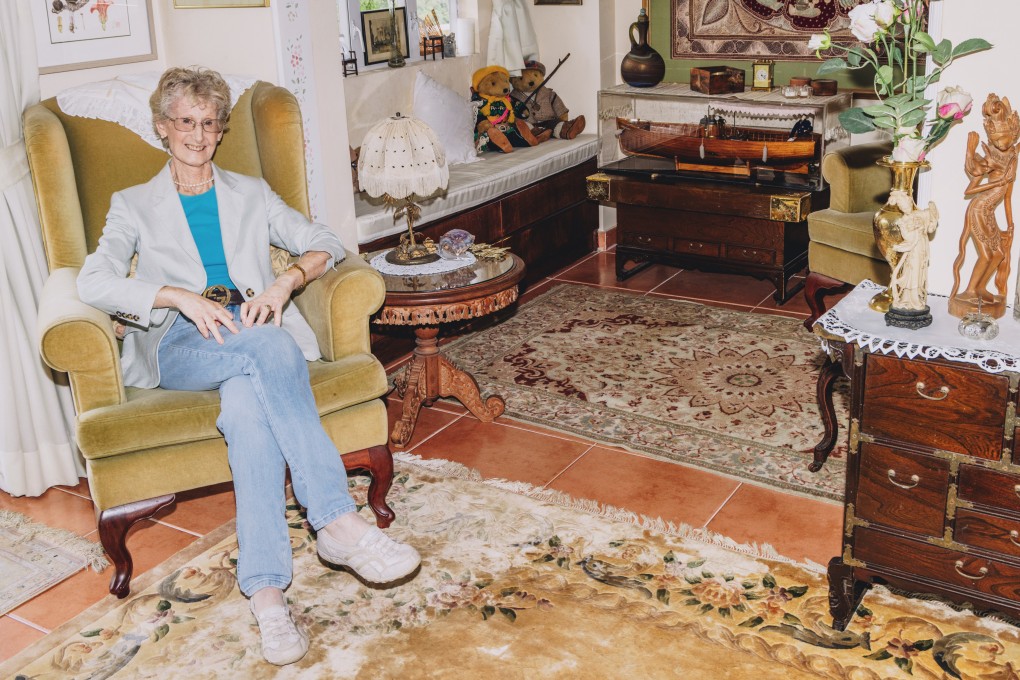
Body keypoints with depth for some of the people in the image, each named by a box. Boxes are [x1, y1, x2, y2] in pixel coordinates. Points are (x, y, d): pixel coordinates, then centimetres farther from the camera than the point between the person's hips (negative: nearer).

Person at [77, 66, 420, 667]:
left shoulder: (251, 194, 26)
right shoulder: (135, 205, 20)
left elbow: (325, 243, 14)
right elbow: (95, 282, 2)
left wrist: (286, 281, -8)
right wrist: (183, 297, -14)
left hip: (257, 325, 2)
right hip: (181, 345, -1)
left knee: (248, 402, -37)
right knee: (268, 347, -37)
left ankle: (266, 592, -46)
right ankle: (340, 521, -45)